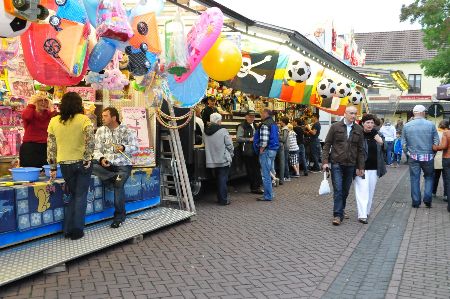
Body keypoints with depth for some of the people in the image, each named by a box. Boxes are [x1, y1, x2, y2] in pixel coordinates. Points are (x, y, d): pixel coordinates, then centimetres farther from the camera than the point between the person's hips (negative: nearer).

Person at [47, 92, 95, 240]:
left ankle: (68, 229, 19)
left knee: (72, 195, 19)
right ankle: (77, 230, 8)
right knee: (81, 196, 7)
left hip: (65, 164, 3)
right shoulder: (84, 119, -8)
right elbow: (91, 142, -21)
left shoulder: (54, 121, 2)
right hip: (81, 163, -3)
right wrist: (87, 159, -11)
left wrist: (52, 167, 10)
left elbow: (51, 146, 5)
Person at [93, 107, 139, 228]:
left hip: (123, 164, -3)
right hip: (107, 163, 3)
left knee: (118, 185, -26)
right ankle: (118, 179, -19)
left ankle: (119, 216, -9)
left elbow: (136, 147, -2)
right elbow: (97, 149, 1)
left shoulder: (126, 130, 0)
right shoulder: (100, 130, 7)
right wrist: (101, 159, -20)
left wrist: (124, 148, -22)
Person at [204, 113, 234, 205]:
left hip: (212, 160, 6)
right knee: (223, 179, 0)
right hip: (223, 159, -6)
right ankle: (224, 200, 3)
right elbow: (229, 145, -10)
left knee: (219, 179, 17)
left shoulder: (206, 132, 3)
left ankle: (220, 198, 25)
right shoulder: (223, 131, -14)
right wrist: (231, 154, 7)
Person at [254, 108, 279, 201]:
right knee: (269, 172, 18)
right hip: (274, 150, 10)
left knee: (265, 174, -4)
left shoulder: (265, 125, -16)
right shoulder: (274, 124, 14)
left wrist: (261, 149, -14)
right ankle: (270, 193, 25)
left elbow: (264, 139, -23)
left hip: (267, 151, -10)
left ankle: (268, 196, -1)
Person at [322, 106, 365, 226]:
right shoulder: (335, 127, -1)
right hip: (336, 164, -3)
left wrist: (360, 167, 4)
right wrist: (325, 161, -8)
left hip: (350, 165, 3)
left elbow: (360, 149, 7)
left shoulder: (359, 130, 6)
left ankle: (341, 210, 29)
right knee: (338, 190, -6)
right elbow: (327, 145, 0)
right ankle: (338, 215, -1)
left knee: (345, 190, 11)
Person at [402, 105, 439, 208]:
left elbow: (403, 143, 1)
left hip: (413, 157, 1)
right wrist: (432, 153, 10)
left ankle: (416, 202, 12)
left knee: (414, 179, 8)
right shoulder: (431, 125, -7)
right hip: (428, 157, -1)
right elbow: (437, 142, -3)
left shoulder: (407, 126, -3)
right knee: (429, 177, 17)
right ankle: (427, 198, 7)